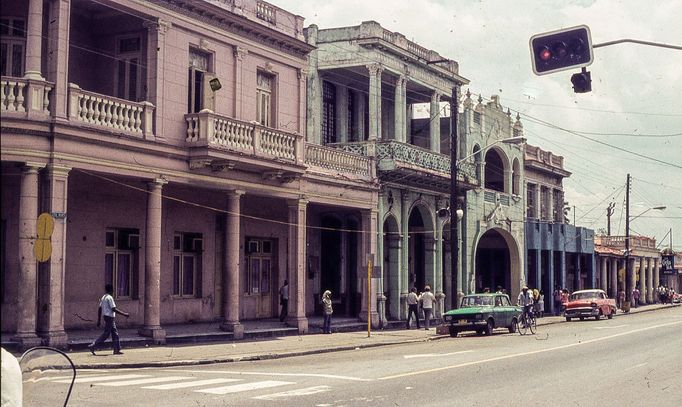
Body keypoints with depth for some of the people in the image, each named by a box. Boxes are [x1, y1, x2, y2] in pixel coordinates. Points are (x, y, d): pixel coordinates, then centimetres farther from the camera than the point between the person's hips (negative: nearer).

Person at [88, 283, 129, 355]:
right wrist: (124, 314, -17)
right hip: (109, 317, -10)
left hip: (106, 317, 10)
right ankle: (93, 346, -5)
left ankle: (117, 350, 10)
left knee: (115, 333, 10)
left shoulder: (103, 297, 13)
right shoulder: (109, 298, -15)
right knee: (106, 334, -5)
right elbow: (114, 309, -20)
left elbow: (100, 309, 15)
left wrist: (99, 320, 18)